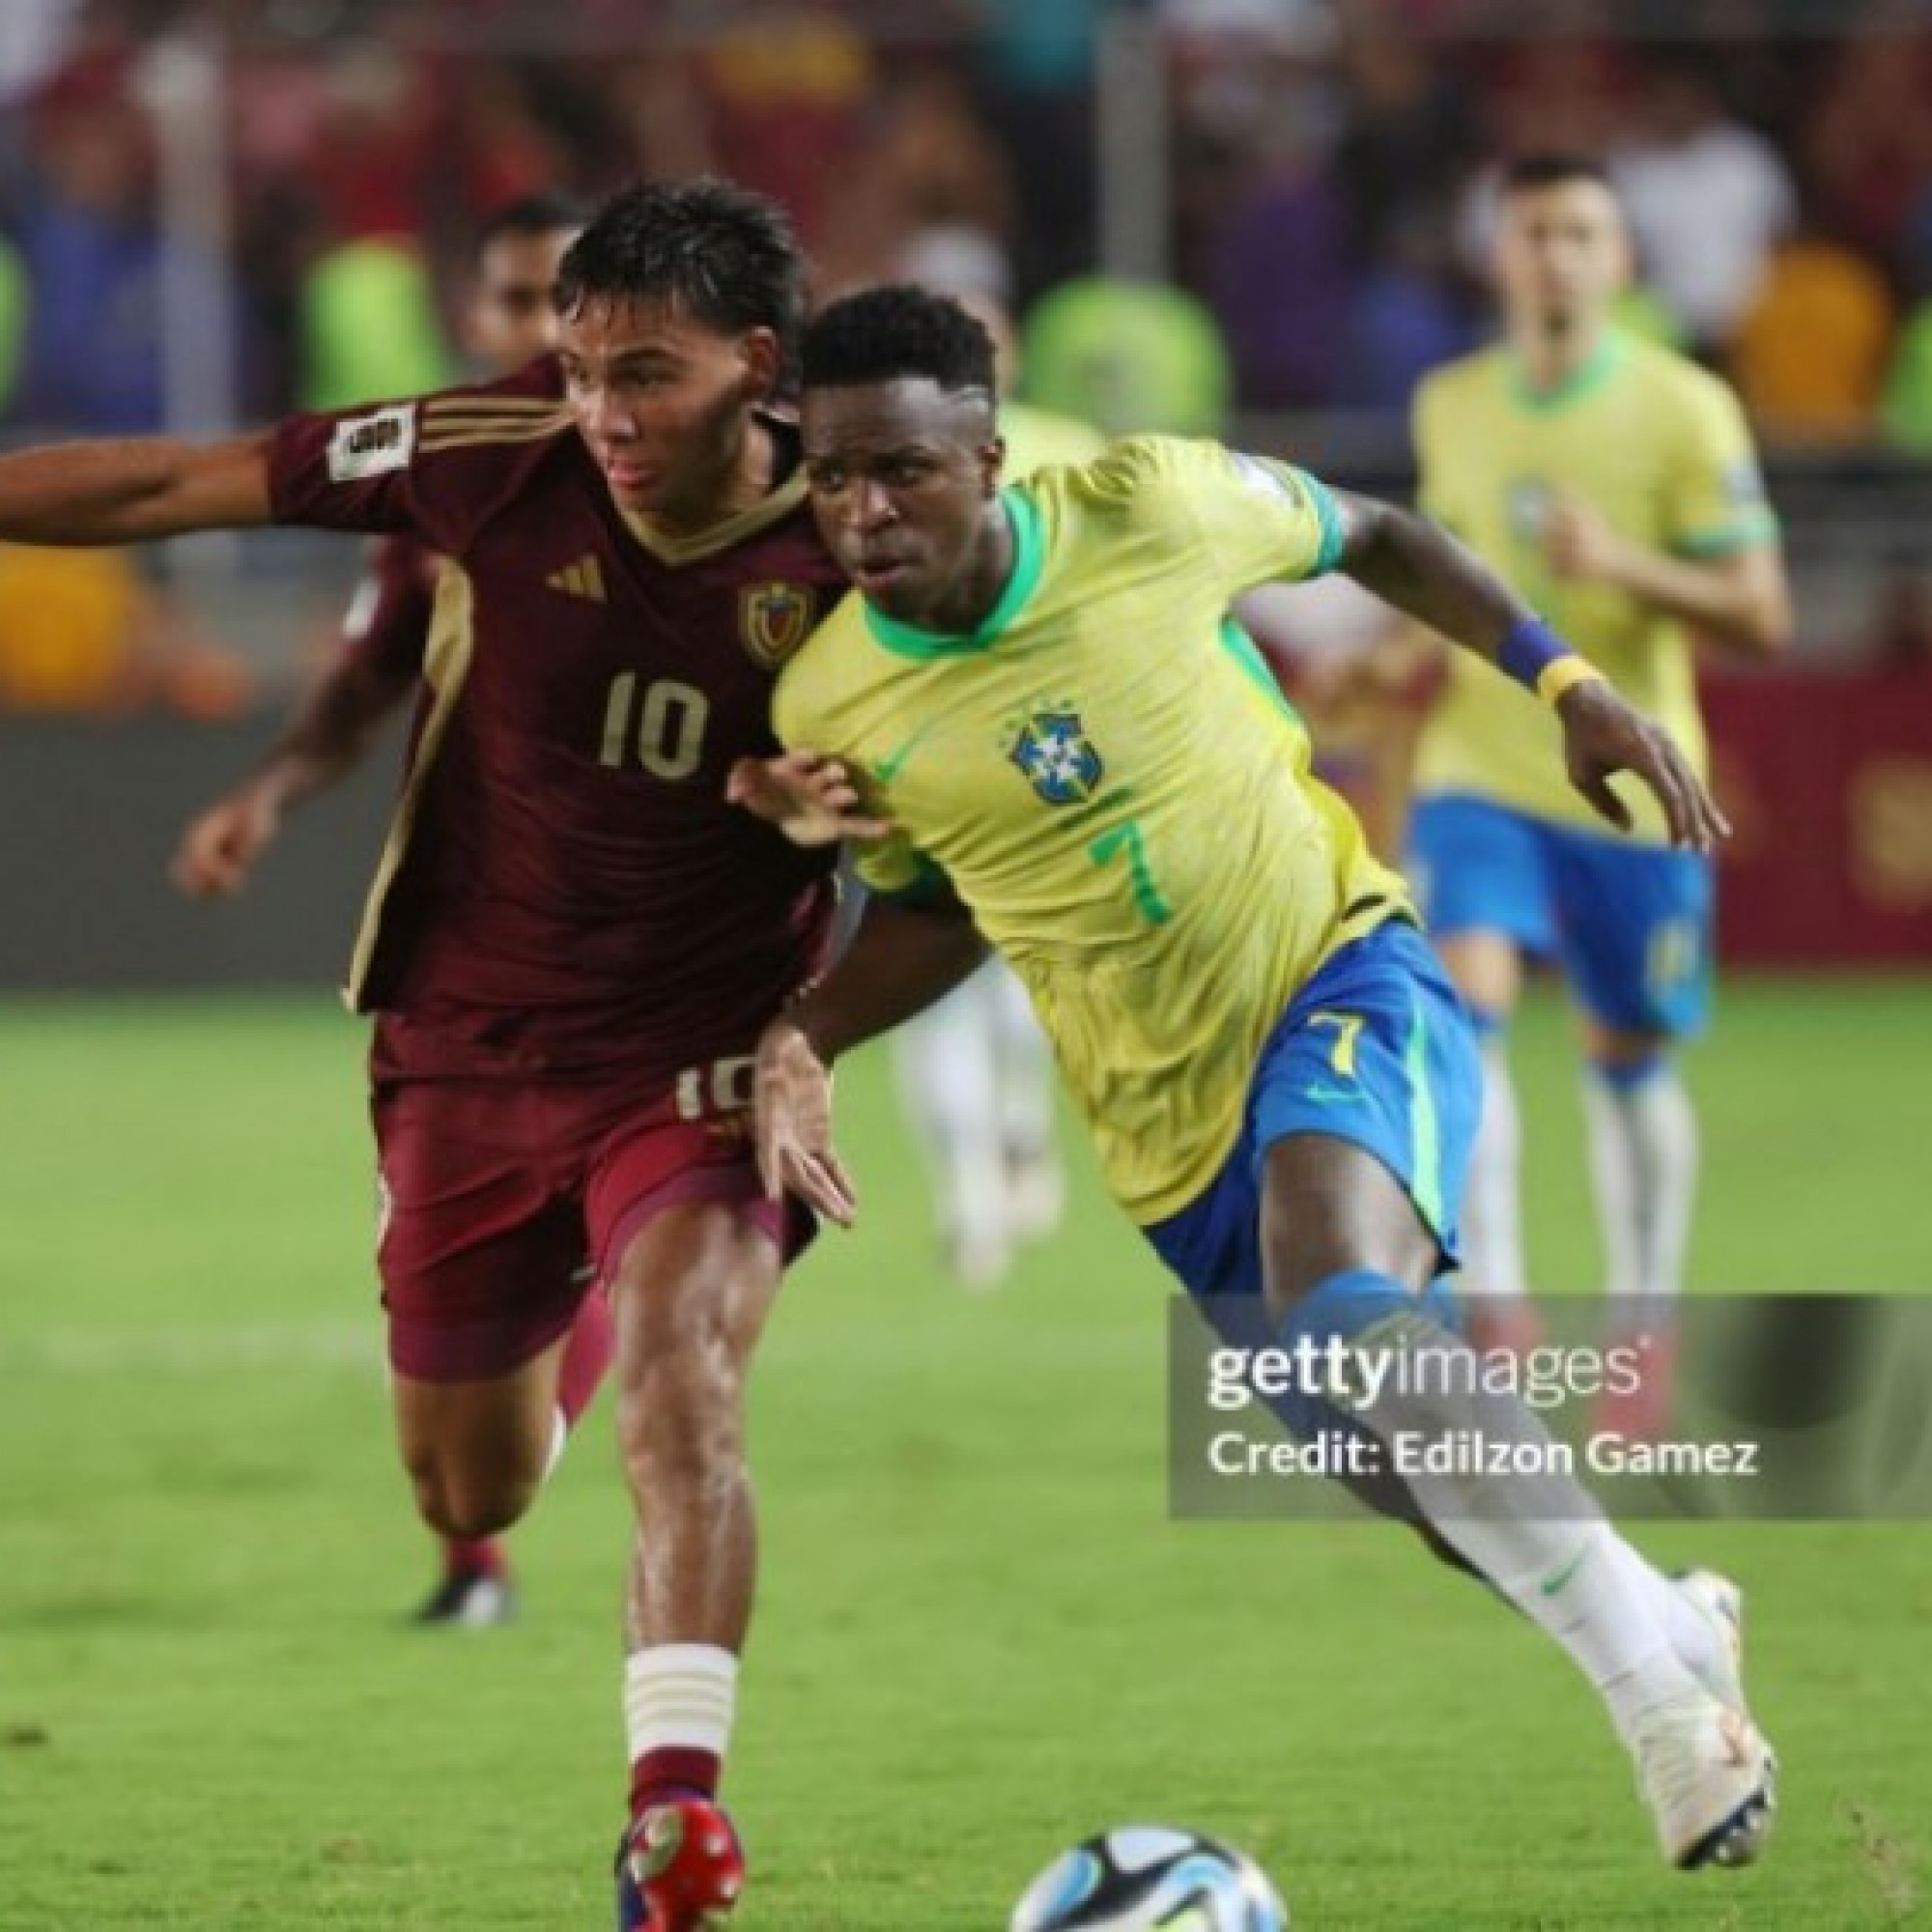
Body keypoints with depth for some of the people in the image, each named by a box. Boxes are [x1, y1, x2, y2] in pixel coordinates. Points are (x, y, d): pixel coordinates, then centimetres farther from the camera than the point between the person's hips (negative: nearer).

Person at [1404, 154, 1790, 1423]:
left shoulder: (1684, 410, -7)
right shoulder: (1451, 406, 6)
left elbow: (1761, 617, -11)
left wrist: (1623, 564, -24)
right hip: (1481, 775, 2)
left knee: (1633, 1063, 8)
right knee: (1461, 1006, -21)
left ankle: (1647, 1329, 26)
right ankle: (1496, 1305, -24)